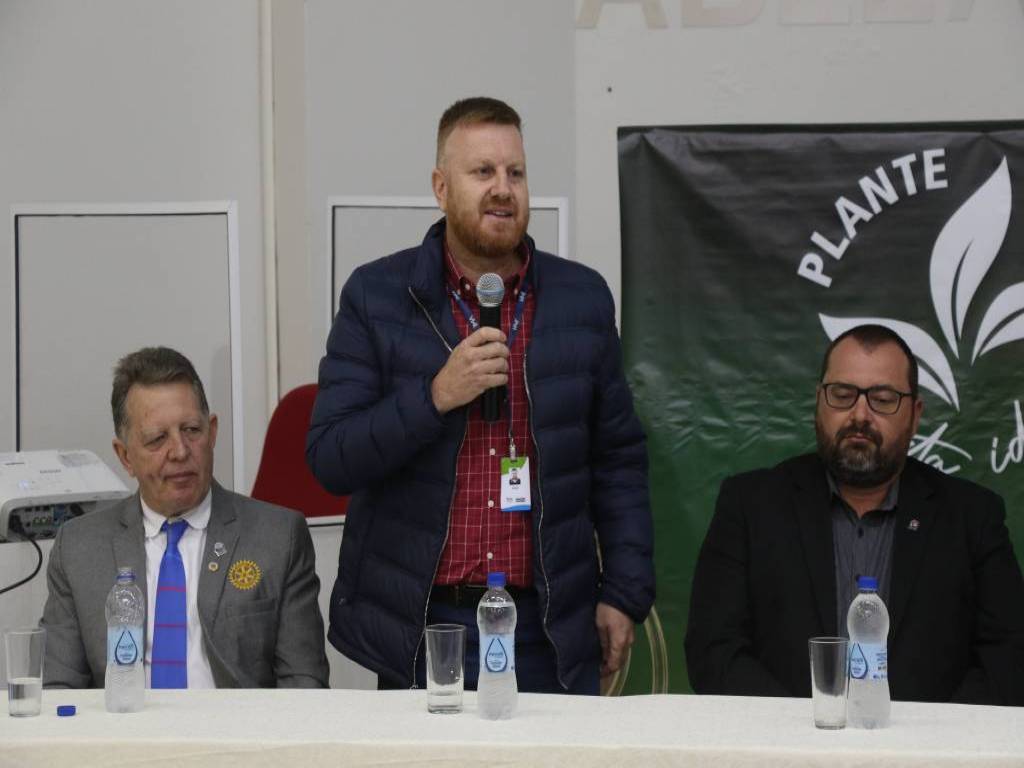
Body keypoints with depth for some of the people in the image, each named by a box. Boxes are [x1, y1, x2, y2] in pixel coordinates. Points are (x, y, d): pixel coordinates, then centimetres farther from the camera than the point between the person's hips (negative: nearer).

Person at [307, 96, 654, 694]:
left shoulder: (583, 297, 7)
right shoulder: (376, 297, 1)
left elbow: (619, 458, 11)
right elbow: (329, 460, -5)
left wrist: (625, 594, 4)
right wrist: (436, 395, -18)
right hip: (417, 630, -1)